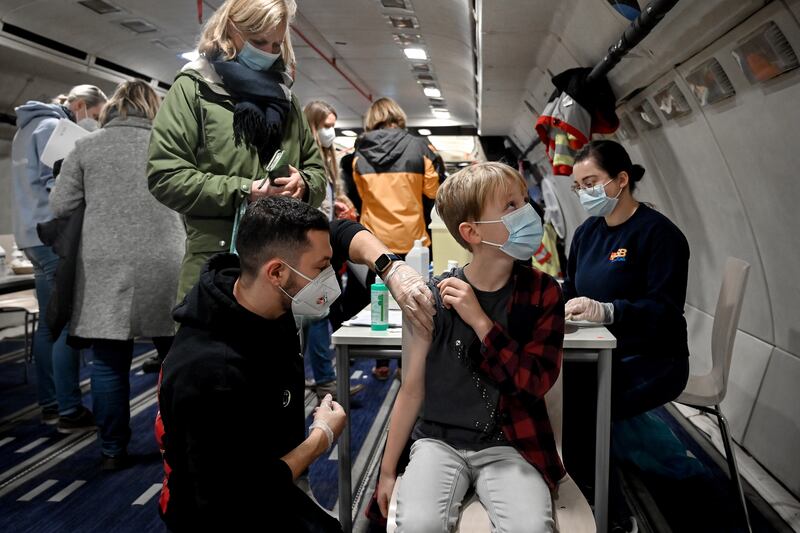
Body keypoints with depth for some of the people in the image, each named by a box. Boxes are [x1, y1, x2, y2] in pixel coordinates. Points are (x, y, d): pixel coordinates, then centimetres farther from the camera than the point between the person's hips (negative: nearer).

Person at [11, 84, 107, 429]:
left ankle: (50, 404, 15)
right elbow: (56, 181, -17)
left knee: (49, 323, 11)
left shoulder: (30, 127, 22)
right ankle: (69, 411, -6)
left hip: (35, 234, 10)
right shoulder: (53, 126, -9)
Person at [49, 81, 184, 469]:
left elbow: (60, 207, 5)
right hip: (164, 265, 0)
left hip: (104, 267, 0)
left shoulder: (86, 146, 7)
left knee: (109, 361, 7)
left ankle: (112, 450, 14)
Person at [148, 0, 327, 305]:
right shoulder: (193, 89, 1)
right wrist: (243, 192, -14)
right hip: (216, 261, -5)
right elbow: (165, 176, -8)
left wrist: (303, 184, -4)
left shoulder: (283, 95, 18)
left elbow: (317, 170, 20)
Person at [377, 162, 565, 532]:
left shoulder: (542, 293, -3)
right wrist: (387, 470, 7)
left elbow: (536, 383, -10)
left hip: (508, 444, 1)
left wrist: (479, 320, -21)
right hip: (439, 440, -1)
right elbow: (412, 389, 1)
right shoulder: (435, 297, -6)